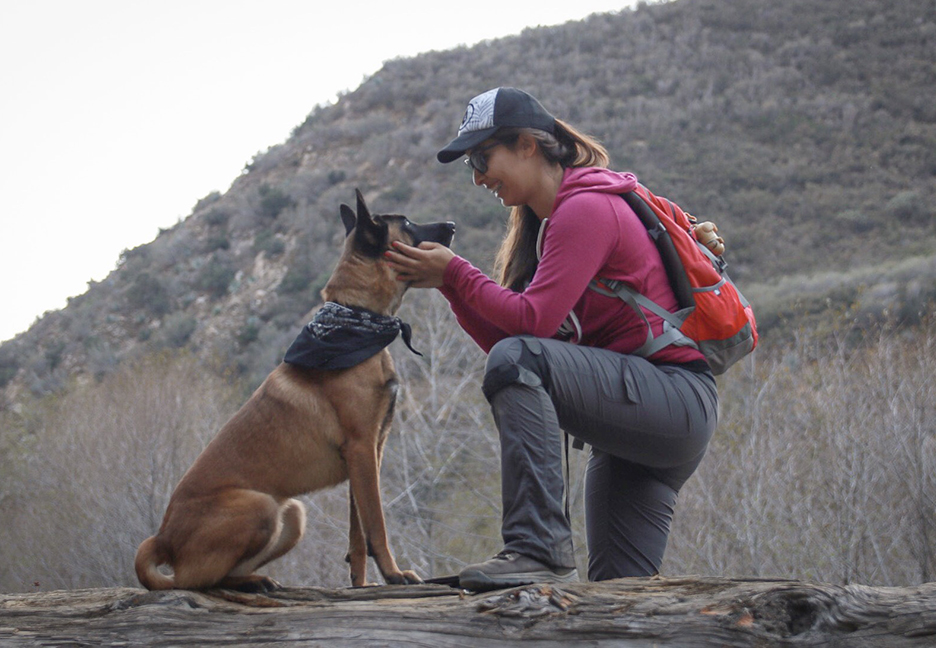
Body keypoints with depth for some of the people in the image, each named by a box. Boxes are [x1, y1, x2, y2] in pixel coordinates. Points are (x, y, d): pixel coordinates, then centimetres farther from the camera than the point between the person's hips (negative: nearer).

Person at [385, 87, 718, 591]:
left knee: (518, 360, -29)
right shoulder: (543, 223, 17)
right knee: (621, 590, 5)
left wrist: (455, 273, -12)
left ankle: (540, 551, -33)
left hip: (678, 402, -10)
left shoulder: (587, 208, -12)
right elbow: (503, 337, 11)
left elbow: (533, 320, -22)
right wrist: (448, 284, 0)